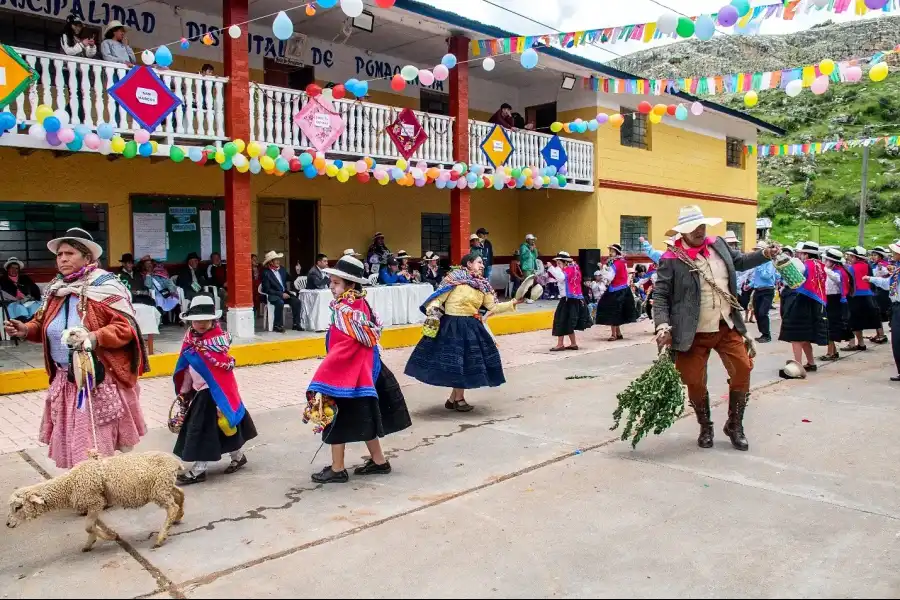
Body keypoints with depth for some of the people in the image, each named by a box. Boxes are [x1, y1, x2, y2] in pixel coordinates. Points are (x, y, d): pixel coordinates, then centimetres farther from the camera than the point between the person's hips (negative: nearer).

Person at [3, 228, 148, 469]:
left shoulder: (105, 285, -12)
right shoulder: (55, 289, 10)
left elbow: (126, 326, -17)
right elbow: (45, 326, 23)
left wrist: (95, 338, -31)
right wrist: (26, 330, 2)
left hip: (100, 381, -7)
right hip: (65, 382, 7)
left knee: (97, 448, 1)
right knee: (71, 444, 15)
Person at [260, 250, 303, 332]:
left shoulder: (282, 269, 9)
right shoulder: (266, 273, -10)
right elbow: (267, 289, -15)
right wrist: (281, 294, -21)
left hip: (284, 293, 6)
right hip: (273, 295, -6)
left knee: (297, 301, -18)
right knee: (280, 302, -36)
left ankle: (296, 324, -13)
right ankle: (277, 326, -24)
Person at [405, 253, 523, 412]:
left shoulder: (482, 285, 11)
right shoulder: (455, 278, -7)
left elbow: (493, 307, 9)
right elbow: (438, 298, -8)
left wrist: (513, 303, 1)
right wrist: (432, 315, -21)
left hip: (472, 327, 6)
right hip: (452, 326, -6)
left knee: (467, 362, 7)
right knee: (456, 362, -1)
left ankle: (453, 398, 22)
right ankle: (458, 398, 18)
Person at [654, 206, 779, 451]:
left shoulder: (718, 244, 6)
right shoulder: (672, 259, -11)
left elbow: (740, 261, 23)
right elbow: (660, 296, -11)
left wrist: (765, 254, 7)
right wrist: (663, 325, -24)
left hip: (727, 327, 5)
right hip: (693, 333, -4)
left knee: (743, 369, -1)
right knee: (695, 381, 0)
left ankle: (734, 425, 20)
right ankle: (705, 427, 26)